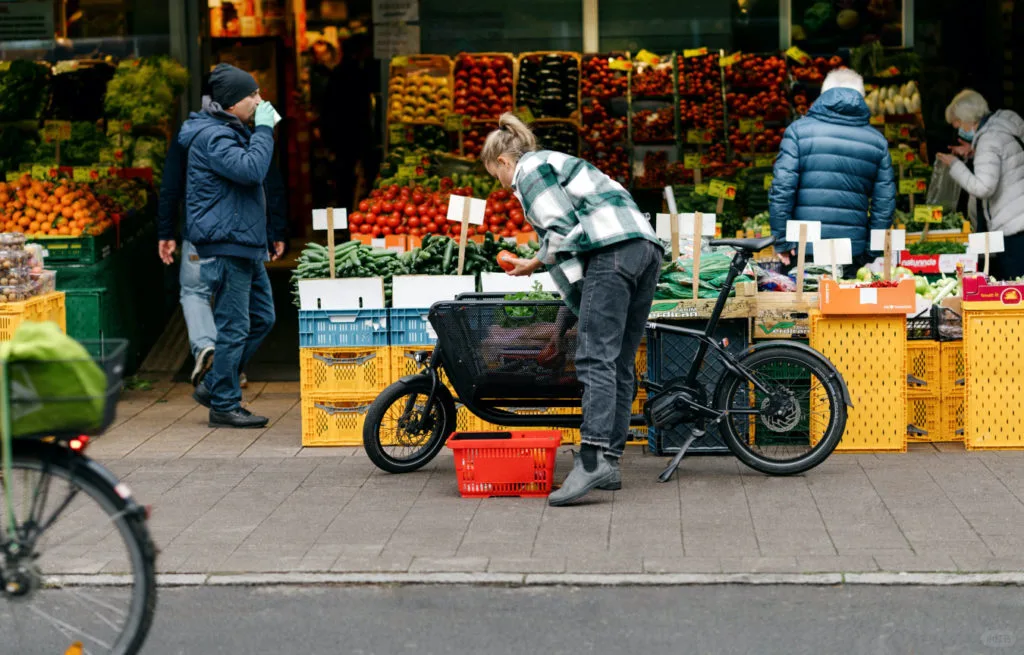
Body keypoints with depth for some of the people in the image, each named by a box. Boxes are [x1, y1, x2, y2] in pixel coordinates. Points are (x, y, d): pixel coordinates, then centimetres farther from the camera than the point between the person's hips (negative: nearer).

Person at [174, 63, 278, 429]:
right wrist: (264, 130, -18)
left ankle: (213, 387, 22)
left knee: (262, 318, 14)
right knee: (234, 328, -6)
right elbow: (250, 169, -27)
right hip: (226, 246, -11)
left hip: (245, 247, 11)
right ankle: (224, 406, 2)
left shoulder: (233, 132, 18)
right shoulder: (212, 136, -14)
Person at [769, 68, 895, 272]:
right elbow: (885, 202, 9)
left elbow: (782, 188, -6)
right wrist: (872, 252, 13)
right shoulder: (877, 140, 10)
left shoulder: (799, 130, 3)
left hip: (804, 249, -2)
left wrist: (782, 240, -3)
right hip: (854, 253, 2)